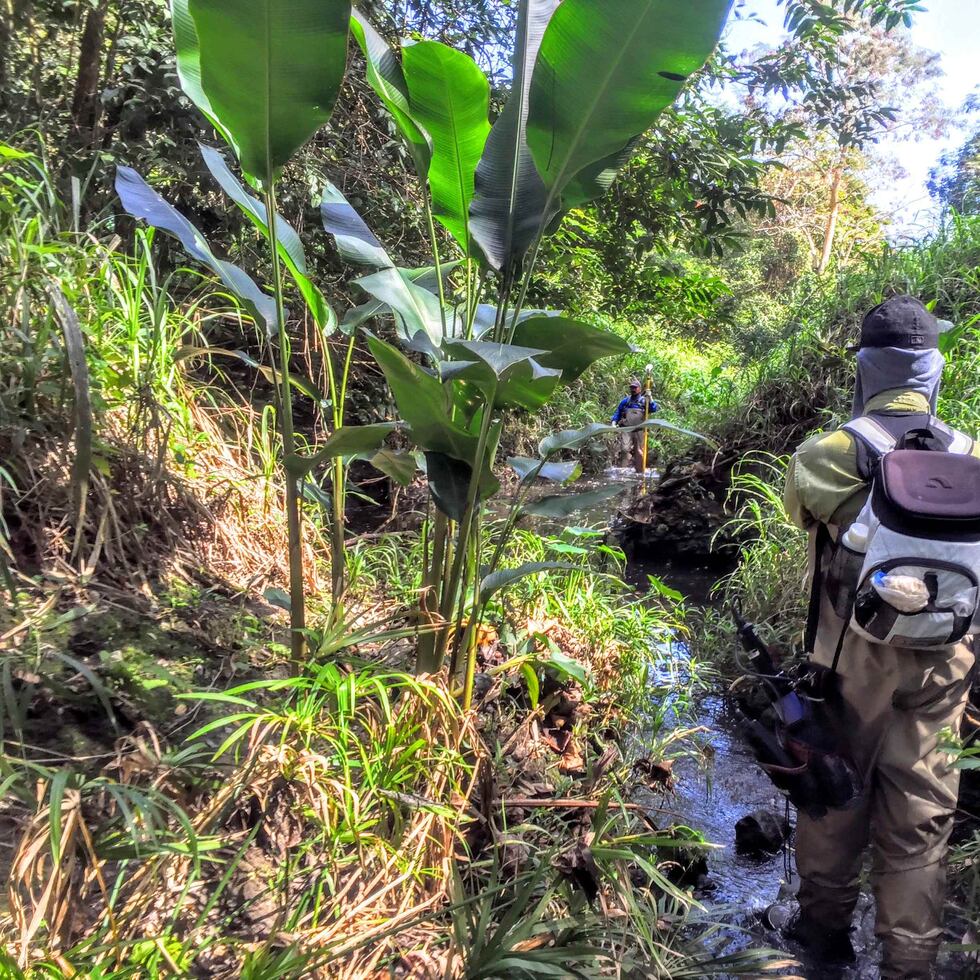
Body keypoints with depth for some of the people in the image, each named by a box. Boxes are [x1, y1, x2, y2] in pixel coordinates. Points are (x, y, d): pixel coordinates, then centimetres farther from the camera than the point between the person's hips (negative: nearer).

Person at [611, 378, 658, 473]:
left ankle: (640, 471, 6)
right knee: (626, 449, -15)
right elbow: (617, 412, 23)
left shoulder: (644, 400, 11)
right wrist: (614, 422, 10)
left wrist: (650, 399, -12)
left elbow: (654, 409, -2)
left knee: (639, 451, -1)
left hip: (639, 430, -2)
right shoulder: (625, 401, 17)